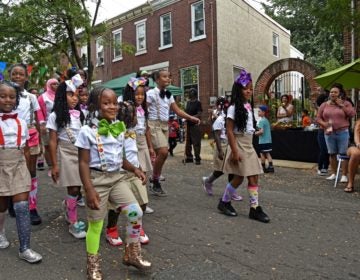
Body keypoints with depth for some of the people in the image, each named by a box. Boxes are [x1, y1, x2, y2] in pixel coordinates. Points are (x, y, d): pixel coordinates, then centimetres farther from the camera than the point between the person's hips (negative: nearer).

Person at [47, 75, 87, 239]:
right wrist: (54, 165, -6)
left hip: (81, 152, 4)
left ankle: (67, 206, 39)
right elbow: (52, 142, -5)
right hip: (66, 153, -4)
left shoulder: (79, 114, 5)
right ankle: (73, 224, 14)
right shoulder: (55, 116, -6)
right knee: (74, 189, -2)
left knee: (77, 187, 7)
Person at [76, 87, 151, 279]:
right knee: (96, 224, 7)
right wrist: (89, 190, -19)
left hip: (118, 177, 5)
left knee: (136, 213, -3)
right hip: (98, 179, -5)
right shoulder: (87, 131, -12)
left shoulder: (119, 129, 7)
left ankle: (131, 255, 20)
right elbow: (84, 163, -12)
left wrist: (134, 169, 6)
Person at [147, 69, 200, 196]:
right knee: (163, 152, -19)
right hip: (154, 124, -7)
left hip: (165, 125, 7)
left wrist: (191, 118, 0)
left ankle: (155, 184, 17)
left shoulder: (168, 95, 12)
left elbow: (177, 110, 10)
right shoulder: (151, 93, -7)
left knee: (160, 154, 6)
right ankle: (155, 183, -3)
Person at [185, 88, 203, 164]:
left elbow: (199, 114, -14)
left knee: (196, 142, -4)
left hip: (195, 125, -7)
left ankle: (197, 158, 2)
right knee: (188, 142, 11)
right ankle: (189, 157, 22)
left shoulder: (198, 103, -7)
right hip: (188, 124, 7)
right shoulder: (188, 102, 14)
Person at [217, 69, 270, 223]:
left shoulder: (248, 106, 11)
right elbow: (229, 131, -16)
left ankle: (255, 208, 12)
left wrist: (248, 146, 16)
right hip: (238, 145, -7)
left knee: (254, 177, 4)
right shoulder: (234, 108, -12)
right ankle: (224, 202, 20)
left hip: (249, 145, 7)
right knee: (239, 177, 0)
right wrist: (235, 151, -21)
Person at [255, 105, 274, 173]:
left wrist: (256, 133, -5)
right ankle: (271, 167, 5)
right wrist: (258, 132, 16)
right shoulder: (266, 120, 13)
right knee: (268, 154, 9)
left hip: (263, 141, -8)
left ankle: (263, 168, 9)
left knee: (262, 154, 2)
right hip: (268, 140, 8)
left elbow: (261, 131, -22)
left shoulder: (261, 121, -14)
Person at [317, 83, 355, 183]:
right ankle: (333, 173, 18)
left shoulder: (345, 103, 4)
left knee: (344, 154, -2)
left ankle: (344, 175, 4)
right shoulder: (324, 105, 9)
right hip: (329, 133, 2)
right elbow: (318, 118, 9)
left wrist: (342, 105, -9)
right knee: (332, 154, 8)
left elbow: (352, 114, -8)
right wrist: (324, 124, -10)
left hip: (343, 133, -2)